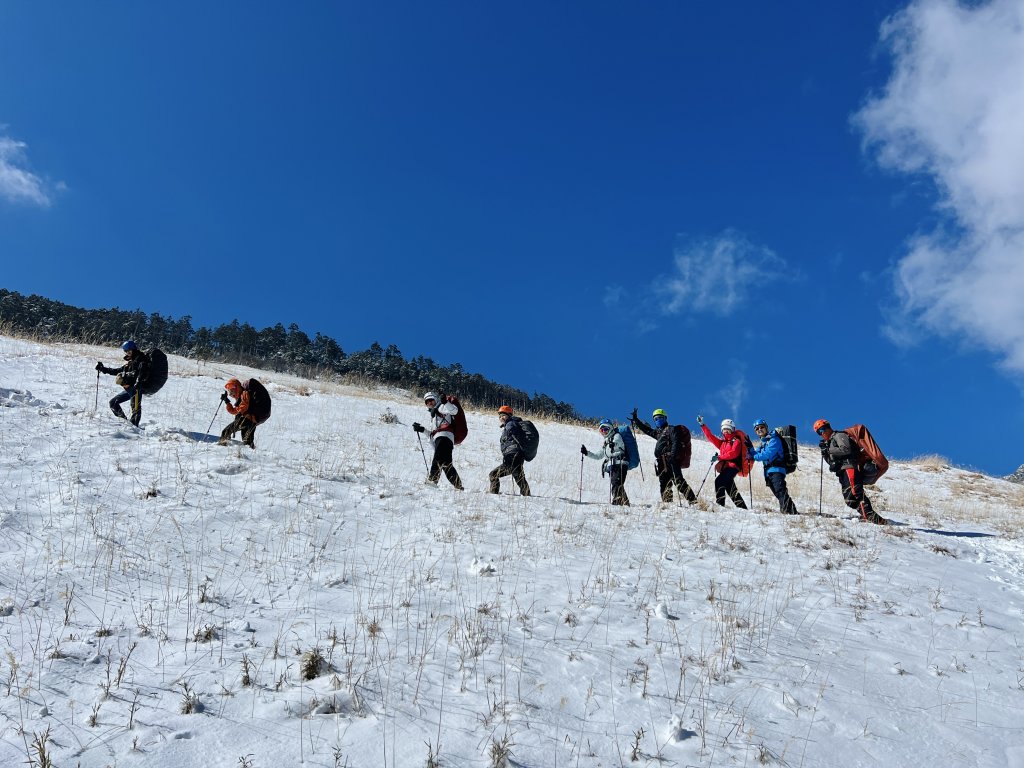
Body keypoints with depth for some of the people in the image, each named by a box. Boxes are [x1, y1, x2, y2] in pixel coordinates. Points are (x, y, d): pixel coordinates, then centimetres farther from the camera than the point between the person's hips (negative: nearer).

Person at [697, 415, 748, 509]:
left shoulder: (736, 441, 1)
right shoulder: (722, 442, 23)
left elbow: (733, 453, -14)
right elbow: (711, 437, 24)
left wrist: (719, 457, -17)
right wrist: (702, 425, 20)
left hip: (733, 466, -8)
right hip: (724, 467, 8)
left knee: (719, 481, -24)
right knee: (731, 489, 8)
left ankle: (720, 504, -30)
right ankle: (742, 507, 15)